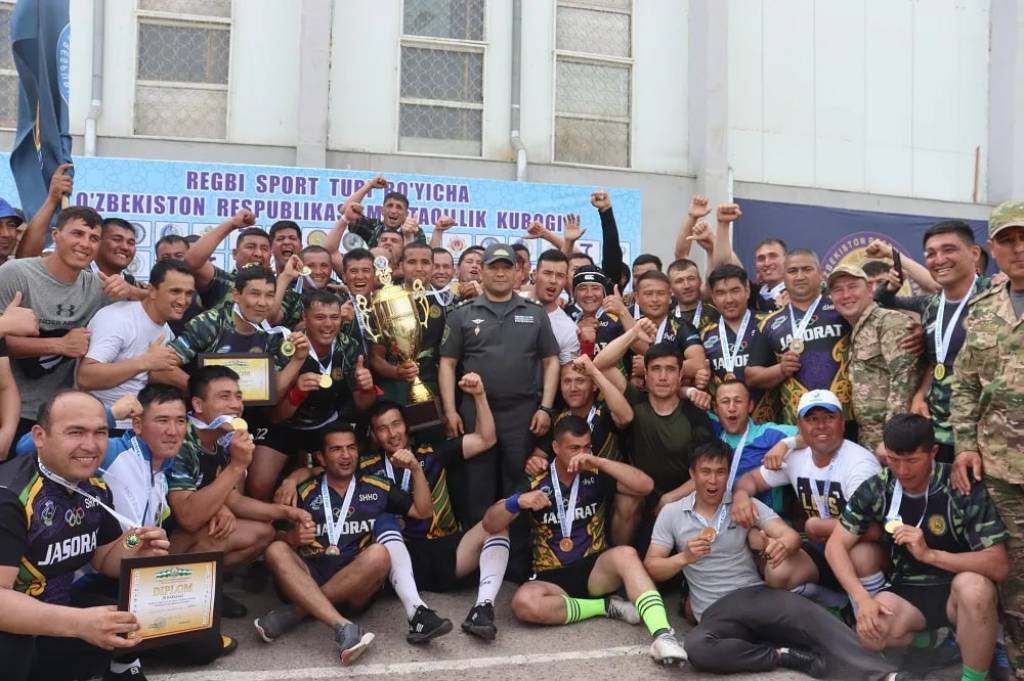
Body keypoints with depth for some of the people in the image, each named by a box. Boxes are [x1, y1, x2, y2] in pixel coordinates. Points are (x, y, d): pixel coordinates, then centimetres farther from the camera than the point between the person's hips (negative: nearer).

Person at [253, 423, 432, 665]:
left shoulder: (377, 489, 15)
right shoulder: (306, 493, 11)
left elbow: (423, 512, 12)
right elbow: (280, 541, 6)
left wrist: (416, 469, 0)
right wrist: (293, 537, -17)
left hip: (358, 587, 0)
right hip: (311, 579, 0)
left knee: (378, 554, -30)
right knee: (275, 550, -26)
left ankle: (296, 611, -23)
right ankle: (343, 627, -42)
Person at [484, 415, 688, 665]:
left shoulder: (596, 477, 2)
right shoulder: (536, 484, -1)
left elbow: (646, 486, -11)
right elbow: (490, 524, -6)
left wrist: (598, 462, -17)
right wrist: (518, 502, -26)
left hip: (595, 570, 1)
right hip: (552, 578, 0)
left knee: (626, 554, -31)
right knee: (524, 603, -32)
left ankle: (662, 633, -40)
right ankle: (605, 605, -15)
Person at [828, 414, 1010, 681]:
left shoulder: (964, 489, -18)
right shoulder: (876, 489, -9)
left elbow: (999, 565, -21)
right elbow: (836, 546, -6)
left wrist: (929, 554, -32)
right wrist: (862, 598, -22)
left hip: (955, 590, -2)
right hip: (906, 591, 2)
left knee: (973, 585, -37)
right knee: (871, 632, -28)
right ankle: (931, 636, 6)